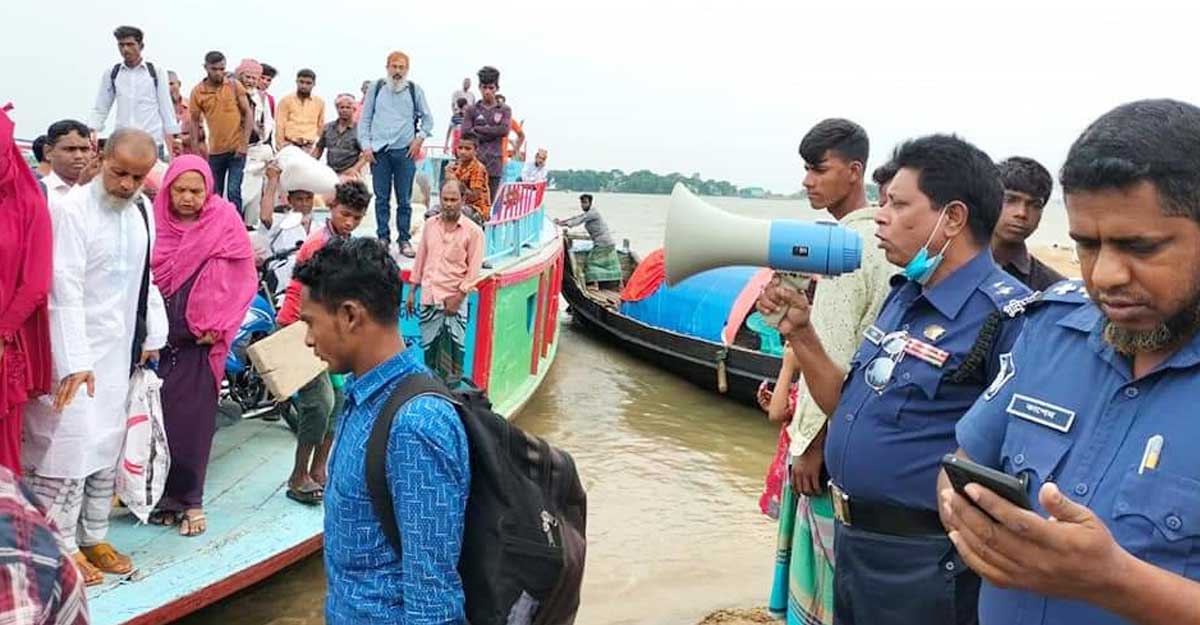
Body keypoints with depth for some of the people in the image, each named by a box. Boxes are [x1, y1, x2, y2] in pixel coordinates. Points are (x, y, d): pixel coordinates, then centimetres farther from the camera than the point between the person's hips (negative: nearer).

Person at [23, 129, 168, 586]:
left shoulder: (142, 210, 5)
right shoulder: (72, 210, -16)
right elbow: (65, 290, -20)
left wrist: (152, 336, 10)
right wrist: (74, 360, -24)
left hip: (119, 349, 7)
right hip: (76, 349, -7)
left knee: (107, 445, 14)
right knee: (68, 444, -3)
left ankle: (93, 537, 27)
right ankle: (62, 548, 12)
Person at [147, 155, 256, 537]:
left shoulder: (225, 223, -4)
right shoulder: (153, 220, 0)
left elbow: (242, 279, -2)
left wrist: (218, 326, -7)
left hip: (198, 341, -2)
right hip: (154, 336, 2)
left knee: (192, 419, 0)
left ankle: (188, 499, 12)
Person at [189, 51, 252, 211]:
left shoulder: (235, 85, 0)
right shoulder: (197, 92, 2)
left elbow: (248, 113, 0)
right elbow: (194, 122, 7)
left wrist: (244, 143, -9)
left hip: (236, 149, -2)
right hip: (215, 151, 2)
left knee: (233, 191, -9)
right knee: (215, 193, 10)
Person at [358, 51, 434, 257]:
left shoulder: (415, 90, 7)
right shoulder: (376, 88, 8)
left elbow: (428, 118, 14)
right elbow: (365, 118, 9)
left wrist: (420, 138, 0)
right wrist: (366, 145, 0)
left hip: (405, 151, 0)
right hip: (379, 150, 0)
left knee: (404, 199, 3)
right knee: (382, 198, 4)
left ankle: (404, 240, 10)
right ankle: (383, 238, 13)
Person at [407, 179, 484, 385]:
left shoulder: (473, 231, -4)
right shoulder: (430, 225, 9)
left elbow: (473, 271, -5)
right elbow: (420, 259, 14)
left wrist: (458, 297, -13)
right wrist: (412, 291, 12)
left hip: (454, 300, -4)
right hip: (428, 298, 4)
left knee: (452, 350, -4)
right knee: (429, 348, 9)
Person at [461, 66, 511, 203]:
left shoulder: (504, 110, 12)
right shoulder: (471, 110, 10)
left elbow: (504, 130, -7)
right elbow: (465, 135, -3)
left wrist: (478, 129, -5)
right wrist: (492, 133, -6)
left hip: (494, 162, 1)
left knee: (491, 200, 0)